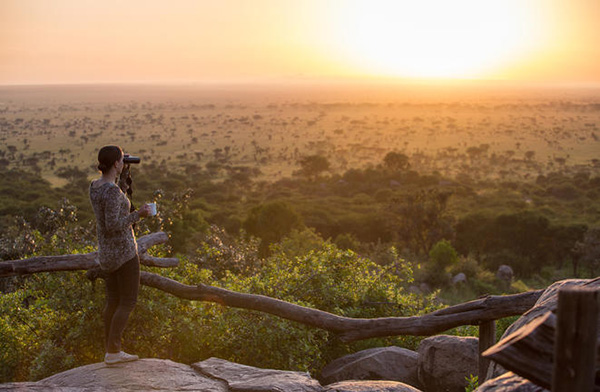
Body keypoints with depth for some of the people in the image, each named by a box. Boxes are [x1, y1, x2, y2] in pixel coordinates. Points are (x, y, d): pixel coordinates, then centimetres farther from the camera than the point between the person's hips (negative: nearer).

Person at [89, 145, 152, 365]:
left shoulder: (94, 186, 4)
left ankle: (110, 351, 17)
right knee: (128, 302, 0)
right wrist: (138, 215, -16)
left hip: (106, 252, 9)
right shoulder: (112, 191, -22)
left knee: (113, 301, 14)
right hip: (123, 251, -9)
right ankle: (113, 352, -1)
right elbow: (113, 225, -27)